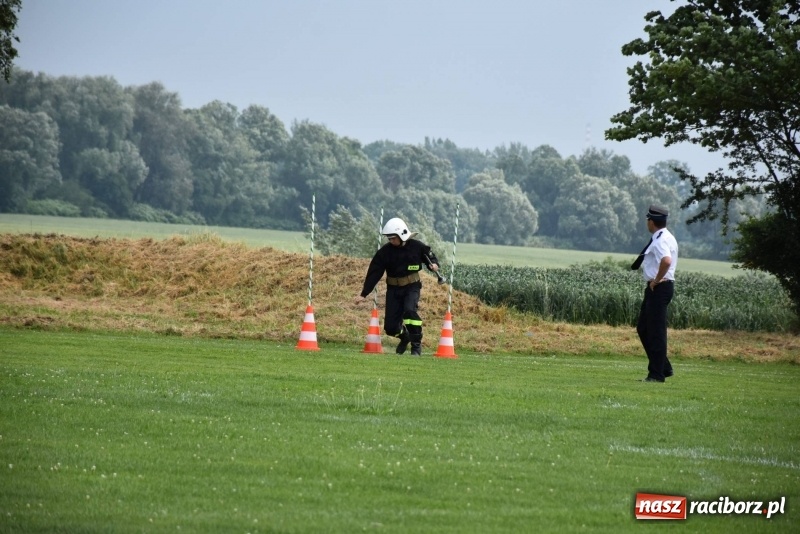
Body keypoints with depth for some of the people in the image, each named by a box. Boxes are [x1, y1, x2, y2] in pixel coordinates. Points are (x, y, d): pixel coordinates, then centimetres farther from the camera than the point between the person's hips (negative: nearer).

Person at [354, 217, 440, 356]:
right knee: (390, 327, -1)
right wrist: (364, 294, -8)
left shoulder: (416, 246, -9)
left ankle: (416, 345, -18)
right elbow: (373, 274, -5)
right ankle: (404, 336, 36)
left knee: (409, 310, -31)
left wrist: (434, 264, -18)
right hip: (394, 289, 2)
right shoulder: (384, 252, -7)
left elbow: (430, 256, 7)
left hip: (412, 287, -2)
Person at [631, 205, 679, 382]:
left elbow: (666, 261, -35)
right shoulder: (665, 237, 15)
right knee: (643, 328, 16)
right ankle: (663, 368, 21)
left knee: (656, 331, -6)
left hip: (659, 287, -11)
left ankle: (657, 373, -1)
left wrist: (656, 280, -21)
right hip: (655, 288, 11)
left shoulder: (661, 240, -17)